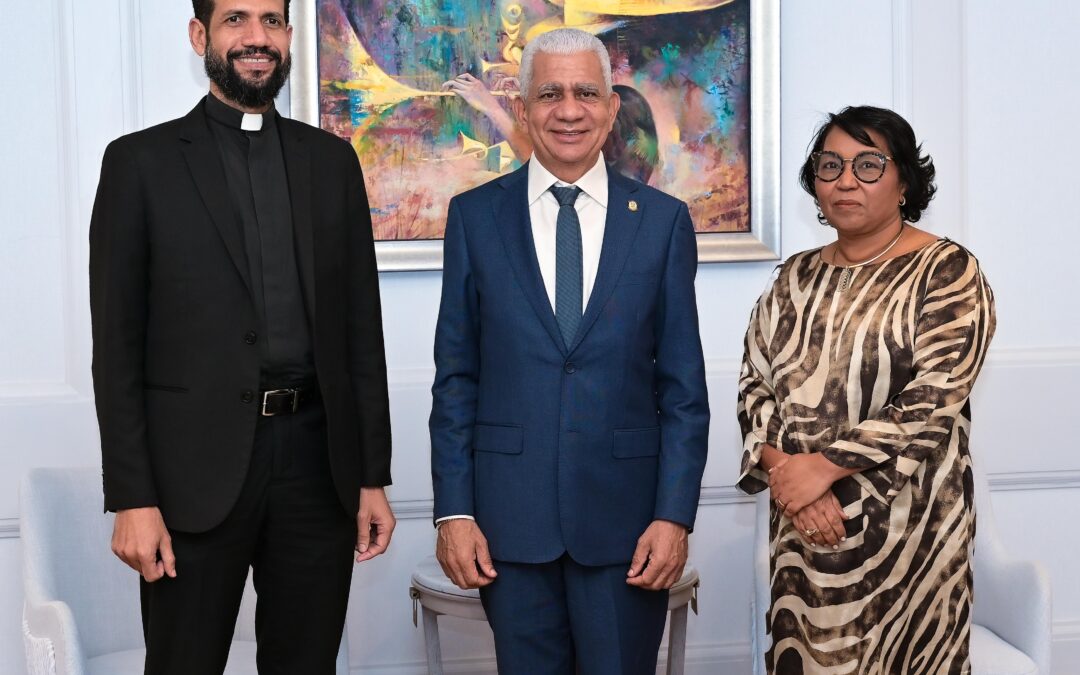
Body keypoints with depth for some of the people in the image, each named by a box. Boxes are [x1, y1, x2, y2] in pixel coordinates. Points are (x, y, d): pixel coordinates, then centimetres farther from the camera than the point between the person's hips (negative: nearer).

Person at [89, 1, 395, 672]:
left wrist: (373, 476, 6)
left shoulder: (332, 160, 11)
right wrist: (131, 498, -8)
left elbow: (361, 326, 10)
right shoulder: (141, 161, 1)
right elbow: (118, 344, -2)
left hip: (318, 460, 3)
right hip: (196, 467, -3)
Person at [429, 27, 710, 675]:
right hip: (510, 511, 0)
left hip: (625, 511, 0)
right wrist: (454, 510, -2)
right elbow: (456, 375, 4)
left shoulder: (663, 220, 2)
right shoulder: (475, 216, 3)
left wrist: (675, 515, -5)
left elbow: (683, 385, 2)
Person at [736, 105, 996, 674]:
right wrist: (781, 468, -12)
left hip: (904, 526, -4)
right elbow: (754, 385, 6)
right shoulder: (796, 278, 10)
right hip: (802, 526, 5)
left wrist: (824, 464, -17)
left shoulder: (948, 272, -6)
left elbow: (934, 402, -15)